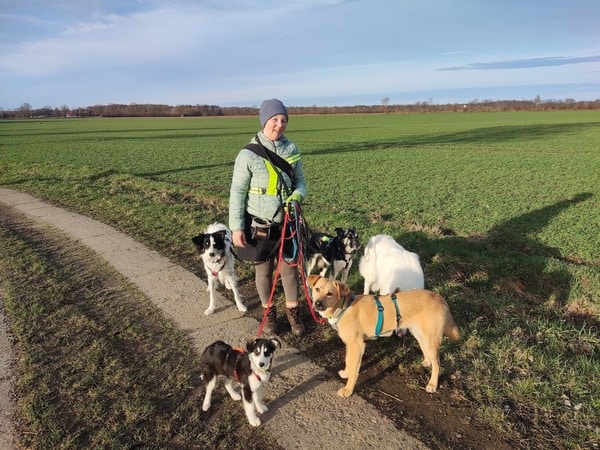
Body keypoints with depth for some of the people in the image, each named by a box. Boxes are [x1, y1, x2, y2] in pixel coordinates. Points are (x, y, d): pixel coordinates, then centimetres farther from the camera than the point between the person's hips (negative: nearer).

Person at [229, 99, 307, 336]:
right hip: (259, 224, -3)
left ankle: (293, 311, 30)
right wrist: (236, 227, -12)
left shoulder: (292, 149, -1)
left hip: (287, 222, 3)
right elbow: (237, 192, -10)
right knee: (263, 270, 13)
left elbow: (300, 181, 7)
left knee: (290, 267, 11)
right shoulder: (248, 154, -13)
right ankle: (269, 312, 33)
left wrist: (297, 196, -16)